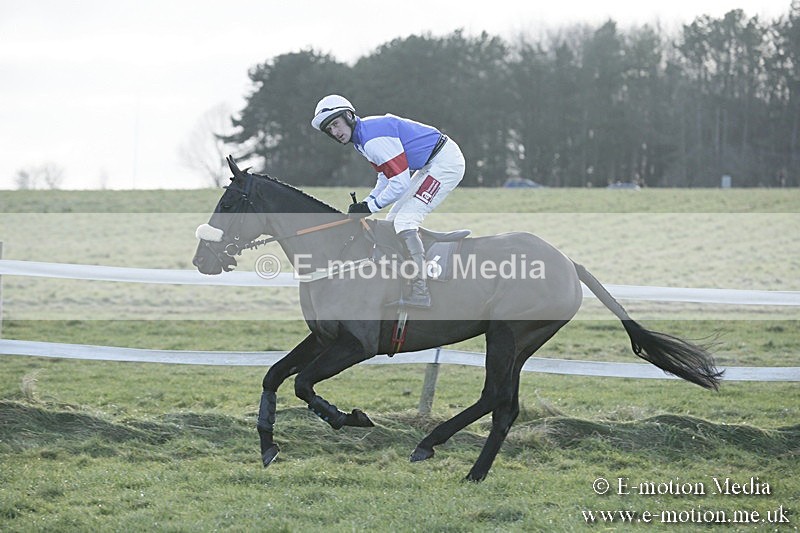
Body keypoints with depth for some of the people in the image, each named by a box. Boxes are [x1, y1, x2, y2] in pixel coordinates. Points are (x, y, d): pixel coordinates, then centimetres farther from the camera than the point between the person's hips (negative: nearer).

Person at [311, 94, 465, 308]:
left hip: (445, 161, -11)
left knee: (404, 222, -18)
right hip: (429, 165, 11)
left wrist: (370, 207, -16)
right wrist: (364, 204, 2)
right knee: (392, 222, 12)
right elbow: (387, 177, 15)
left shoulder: (374, 139, -24)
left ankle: (420, 292, -21)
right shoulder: (362, 137, 9)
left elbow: (401, 183, -24)